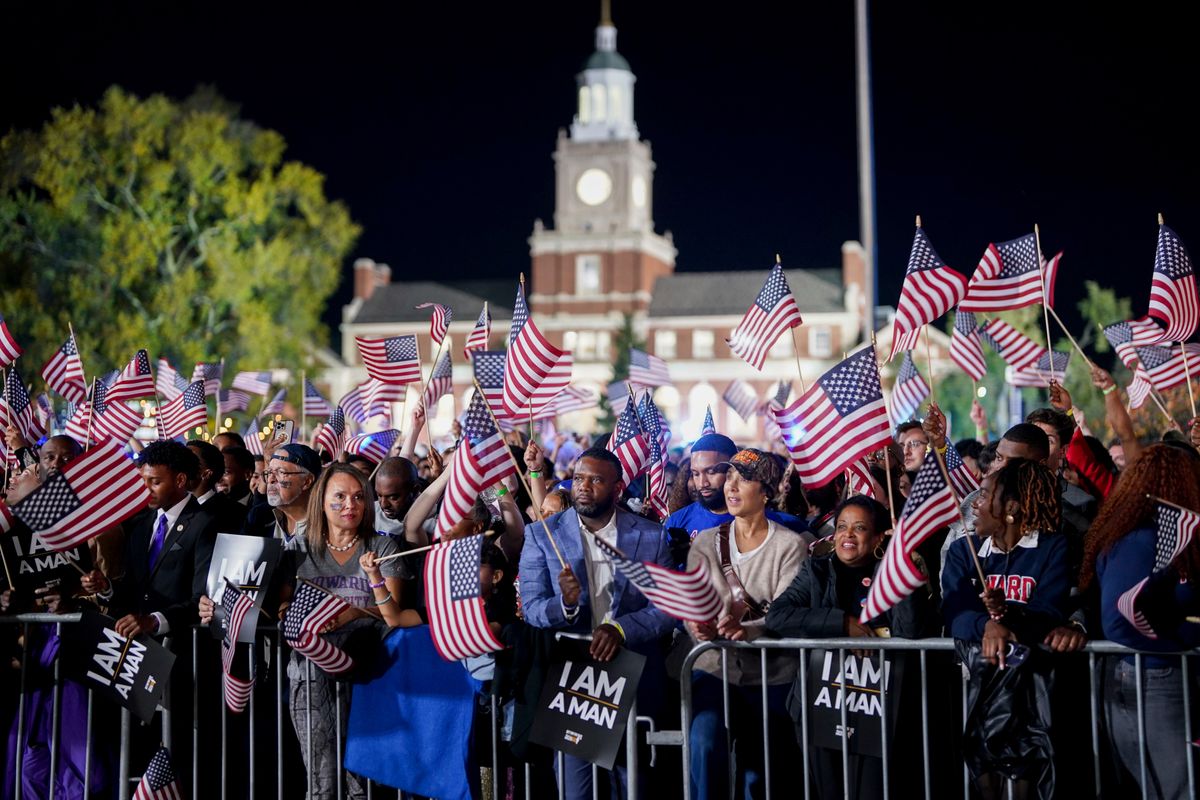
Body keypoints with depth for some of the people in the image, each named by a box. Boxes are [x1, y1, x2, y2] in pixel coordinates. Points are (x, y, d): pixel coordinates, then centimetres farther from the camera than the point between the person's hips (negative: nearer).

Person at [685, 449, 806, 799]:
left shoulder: (790, 546, -2)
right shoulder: (705, 543, 8)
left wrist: (745, 631, -30)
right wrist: (700, 628, -23)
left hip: (771, 676, -1)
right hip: (716, 668, 1)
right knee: (704, 742, -27)